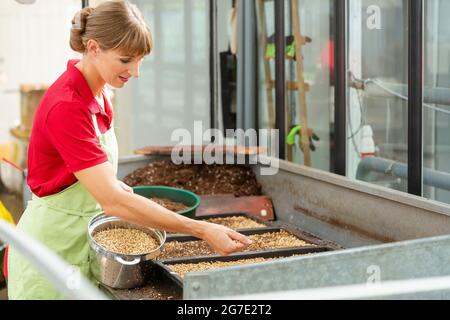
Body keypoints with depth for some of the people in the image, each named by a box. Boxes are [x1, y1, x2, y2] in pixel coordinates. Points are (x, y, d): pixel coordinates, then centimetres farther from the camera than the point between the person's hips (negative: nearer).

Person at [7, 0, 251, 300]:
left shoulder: (98, 93, 2)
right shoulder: (66, 106, -26)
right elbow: (113, 201, -32)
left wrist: (109, 183, -2)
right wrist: (202, 230, -33)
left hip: (80, 243, 8)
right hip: (51, 249, -8)